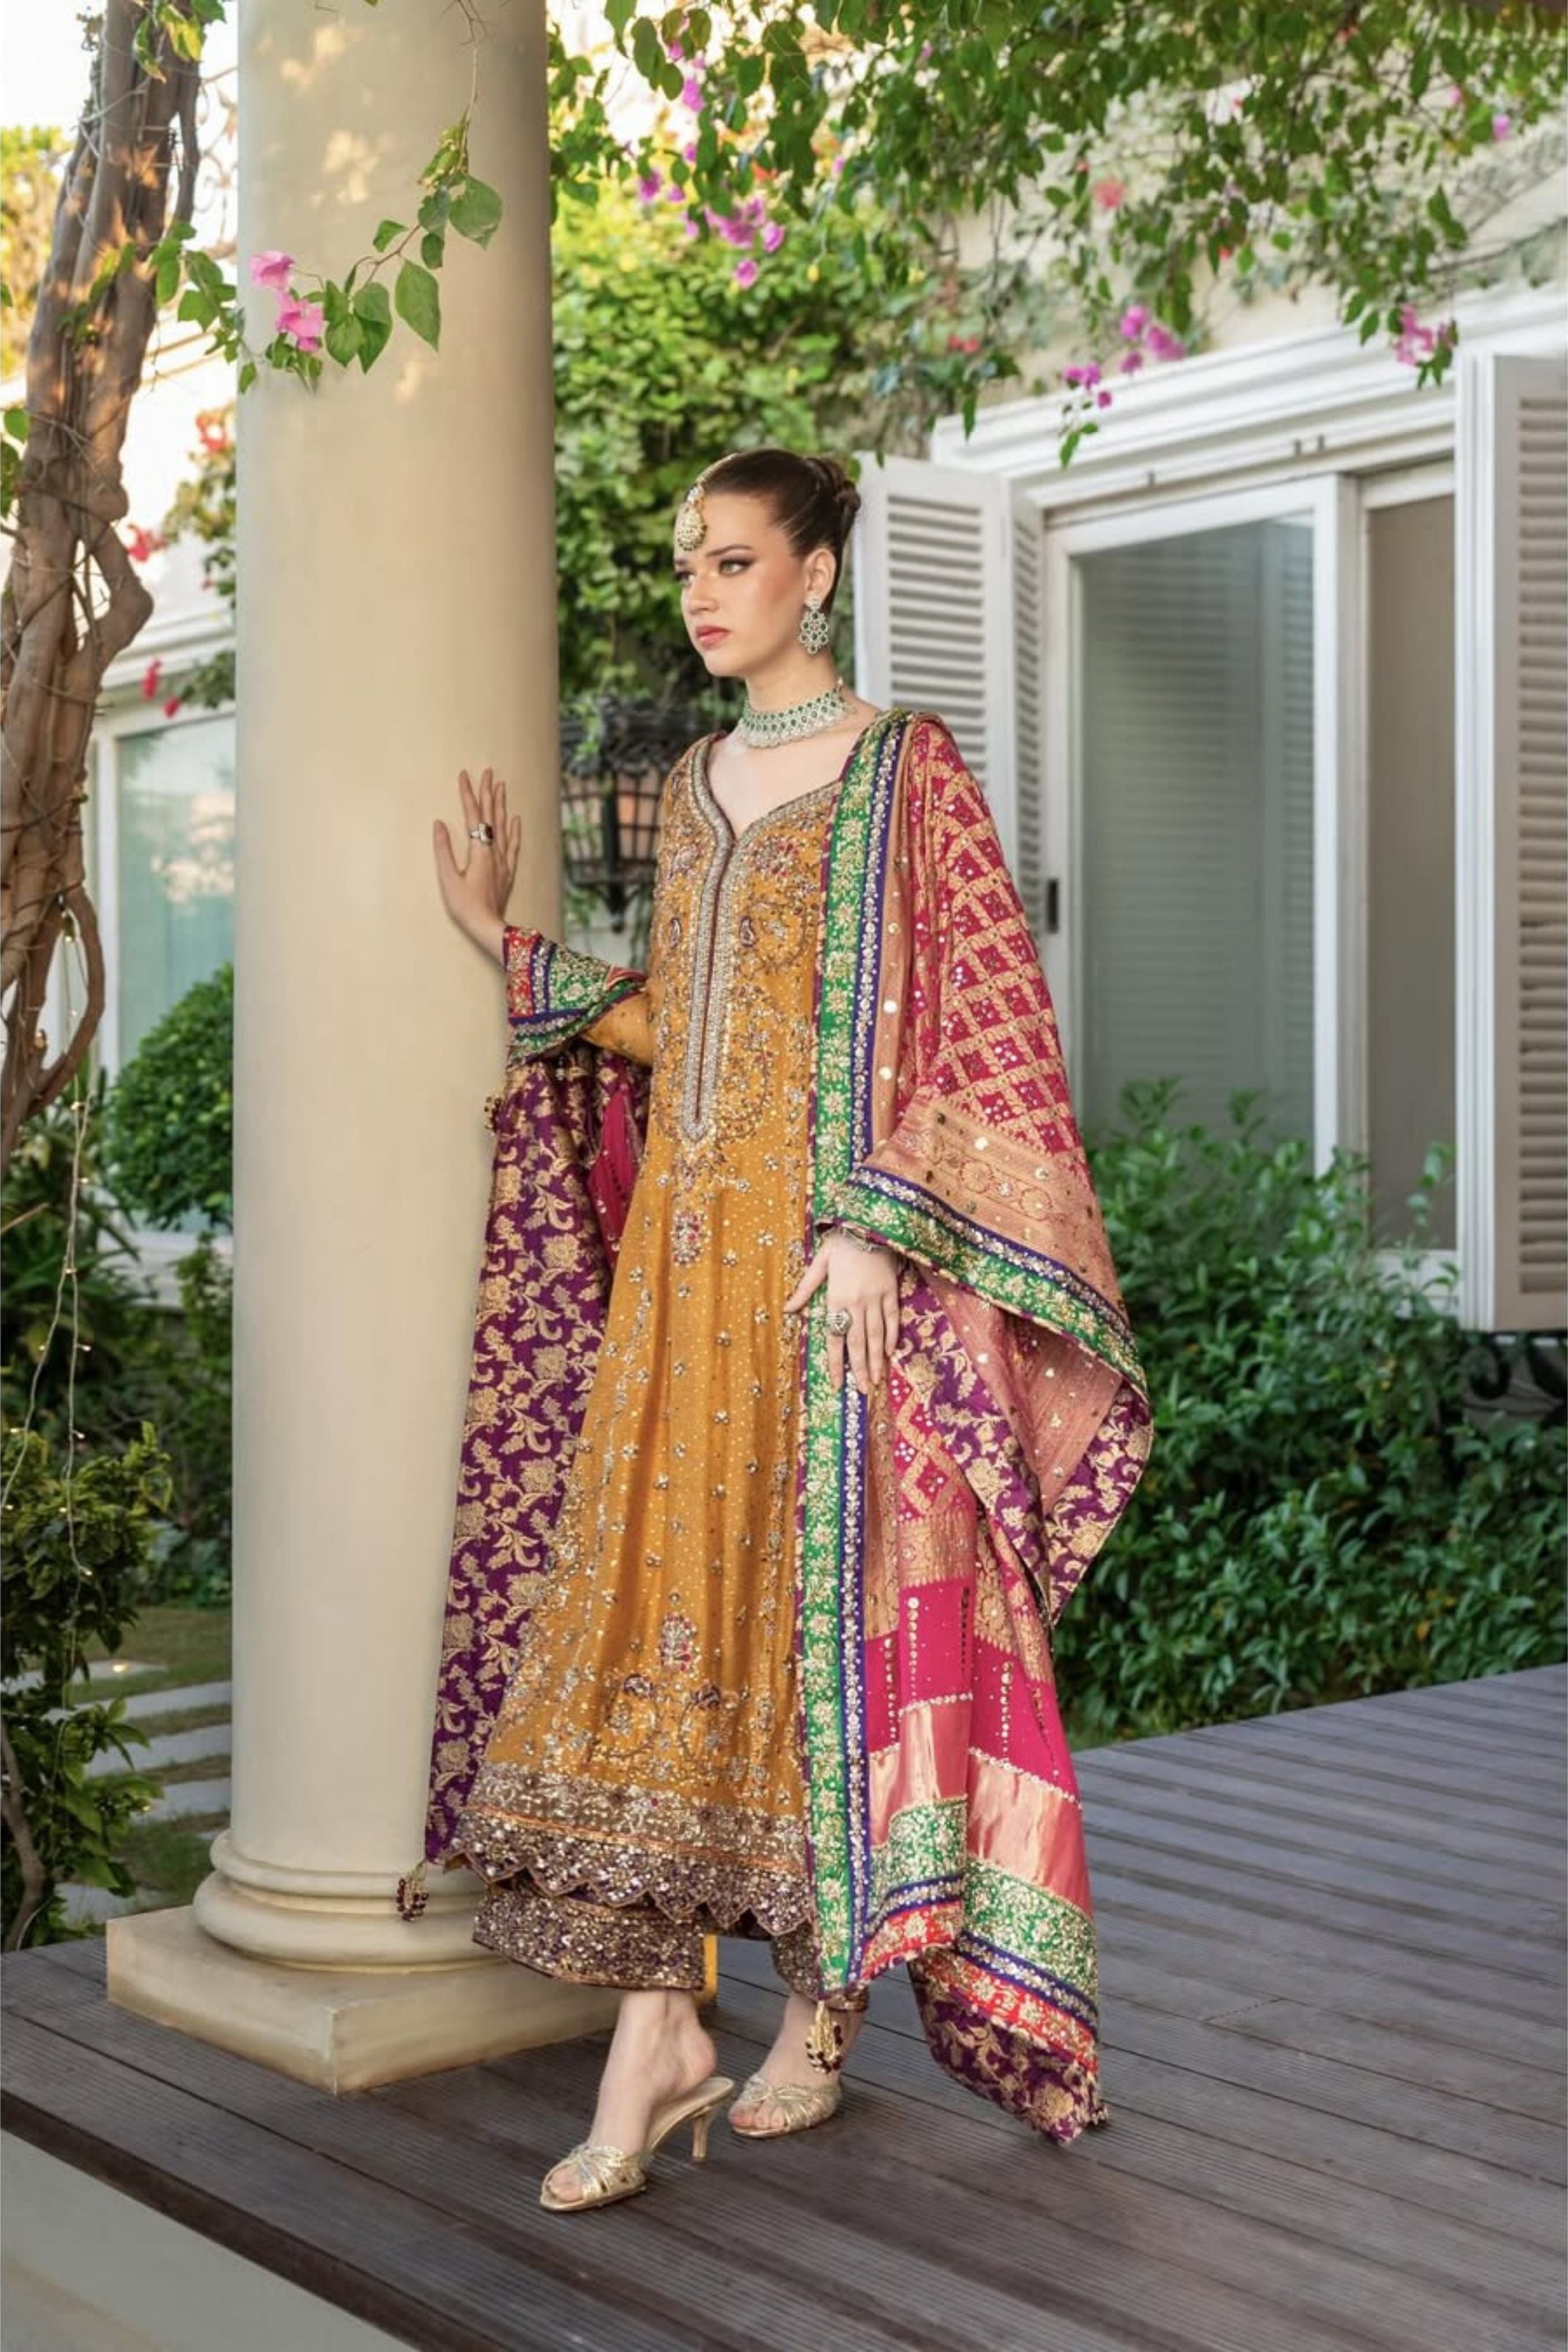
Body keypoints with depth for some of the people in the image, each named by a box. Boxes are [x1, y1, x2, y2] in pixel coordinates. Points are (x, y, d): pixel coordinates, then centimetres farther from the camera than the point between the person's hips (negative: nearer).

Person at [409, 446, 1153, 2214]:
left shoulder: (906, 771, -2)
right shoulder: (695, 784, 17)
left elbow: (968, 1025, -9)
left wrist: (875, 1227, -18)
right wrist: (508, 945, 15)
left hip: (828, 1254, -6)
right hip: (684, 1247, 6)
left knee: (826, 1599, -1)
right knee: (654, 1601, -1)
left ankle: (824, 2008, 15)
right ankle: (658, 2035, 3)